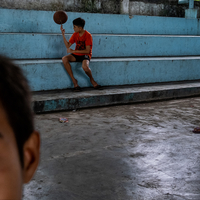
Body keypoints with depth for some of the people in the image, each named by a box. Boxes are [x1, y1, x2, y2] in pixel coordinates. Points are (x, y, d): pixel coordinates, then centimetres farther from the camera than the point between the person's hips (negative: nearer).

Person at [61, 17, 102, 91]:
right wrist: (63, 34, -8)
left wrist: (73, 51, -23)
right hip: (76, 55, 6)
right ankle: (74, 81, -18)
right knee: (64, 59, -26)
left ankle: (92, 79, -3)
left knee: (85, 66, -39)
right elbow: (68, 45, 1)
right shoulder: (75, 34, 4)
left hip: (85, 55, -6)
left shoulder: (88, 35, -14)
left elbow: (87, 51, -20)